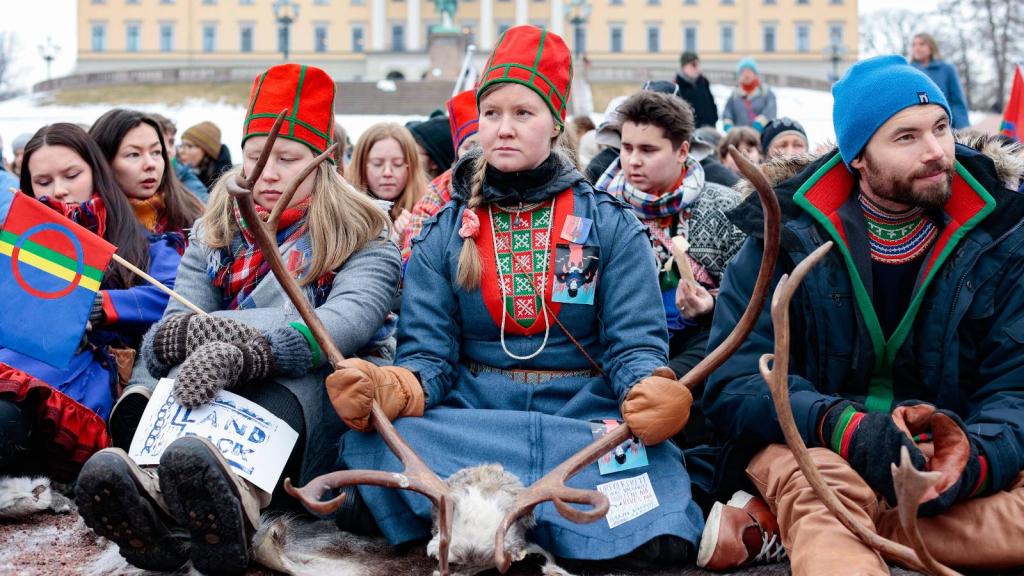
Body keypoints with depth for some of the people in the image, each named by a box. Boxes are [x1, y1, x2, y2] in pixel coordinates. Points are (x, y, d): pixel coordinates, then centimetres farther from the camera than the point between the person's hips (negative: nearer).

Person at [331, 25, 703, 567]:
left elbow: (634, 345, -2)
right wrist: (387, 390, -24)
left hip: (586, 417, -2)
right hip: (469, 418, 2)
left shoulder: (611, 226, 7)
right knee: (376, 440, -33)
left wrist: (650, 393, -27)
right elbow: (428, 354, 1)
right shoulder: (444, 233, 10)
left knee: (656, 539, -34)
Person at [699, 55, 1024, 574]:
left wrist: (974, 457, -29)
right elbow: (733, 383, -11)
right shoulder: (787, 235, -5)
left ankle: (776, 527, -26)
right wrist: (844, 427, -30)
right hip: (808, 445, -3)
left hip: (945, 455, 4)